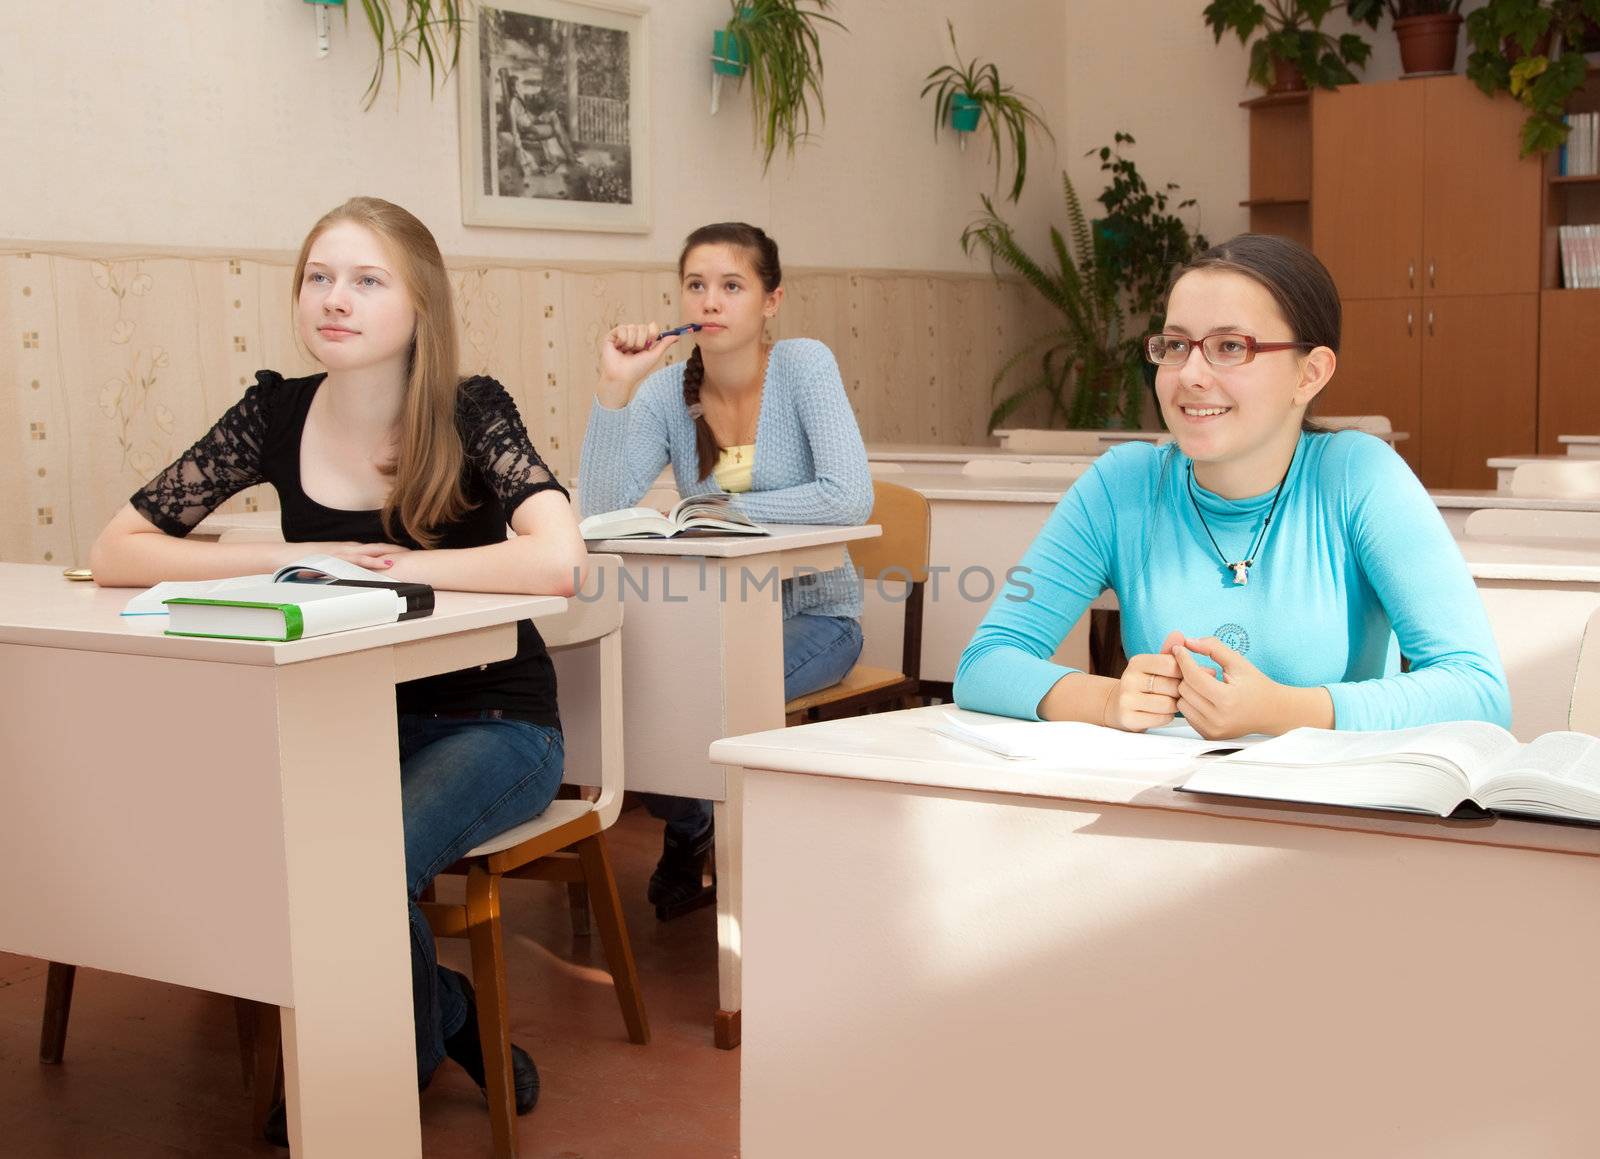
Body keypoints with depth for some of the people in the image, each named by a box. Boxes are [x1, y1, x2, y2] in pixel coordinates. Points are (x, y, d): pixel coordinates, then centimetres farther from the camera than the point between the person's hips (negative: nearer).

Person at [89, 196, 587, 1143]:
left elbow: (558, 563, -31)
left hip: (486, 722, -4)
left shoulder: (473, 414, -13)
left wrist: (385, 564, -21)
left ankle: (399, 1065, 5)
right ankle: (446, 1016, 4)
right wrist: (296, 559, -15)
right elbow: (116, 553, -2)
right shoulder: (277, 415, -2)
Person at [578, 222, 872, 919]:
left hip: (813, 613, -3)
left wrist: (727, 508, -19)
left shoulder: (804, 365, -12)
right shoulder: (668, 392, -4)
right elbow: (599, 511, -16)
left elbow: (850, 499, -25)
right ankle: (689, 842, 9)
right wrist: (614, 389, -23)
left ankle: (688, 842, 8)